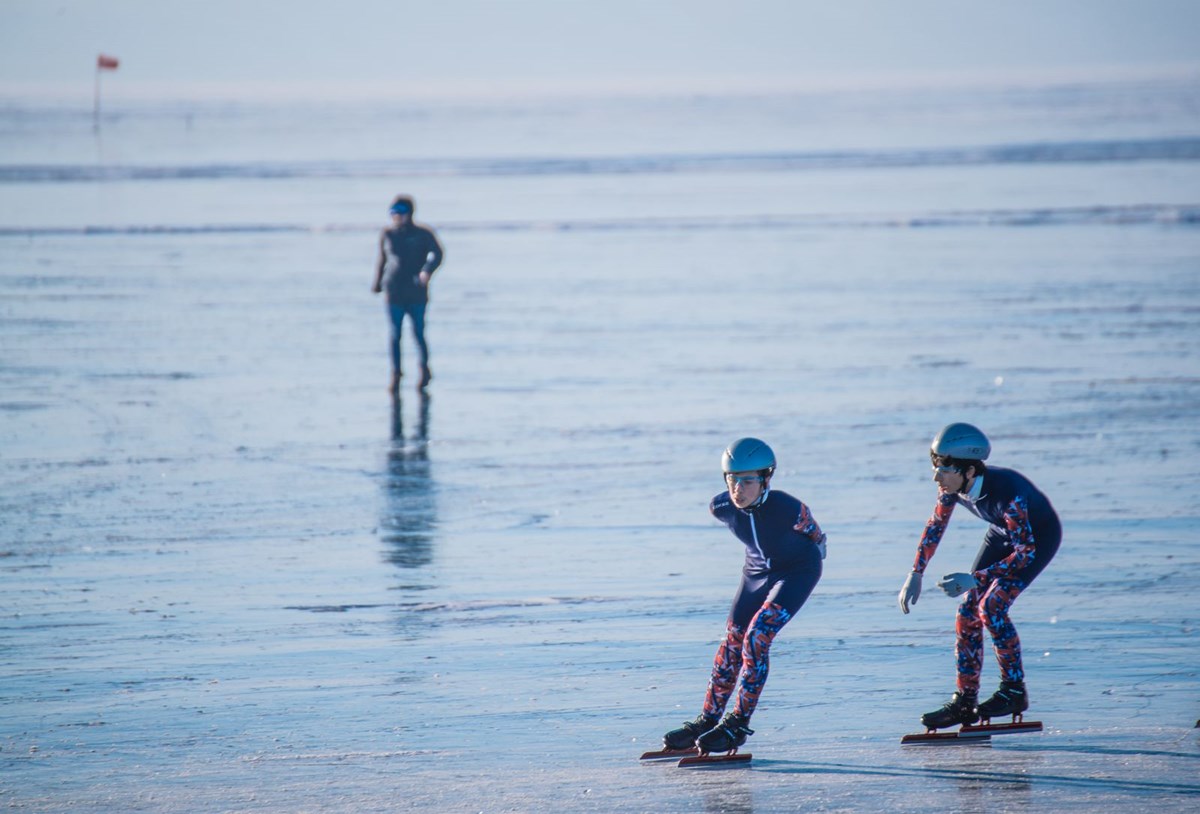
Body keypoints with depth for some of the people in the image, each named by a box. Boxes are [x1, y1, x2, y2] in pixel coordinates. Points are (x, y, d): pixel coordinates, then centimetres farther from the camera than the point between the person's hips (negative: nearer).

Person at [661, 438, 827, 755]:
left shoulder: (788, 509, -36)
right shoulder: (722, 508, -22)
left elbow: (812, 532, -12)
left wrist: (815, 544, 10)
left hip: (798, 569, -5)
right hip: (757, 570, 5)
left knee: (756, 640, -18)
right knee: (731, 645, 5)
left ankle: (737, 725, -11)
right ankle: (708, 722, 19)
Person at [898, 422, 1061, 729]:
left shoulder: (1007, 491, -41)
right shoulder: (953, 485, -21)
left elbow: (1026, 552, -35)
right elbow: (936, 524, -1)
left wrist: (974, 579, -40)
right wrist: (916, 574, -4)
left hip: (1039, 536, -7)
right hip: (1002, 534, 7)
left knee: (992, 607, -22)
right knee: (967, 614, -2)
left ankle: (1014, 690, -7)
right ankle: (965, 703, 6)